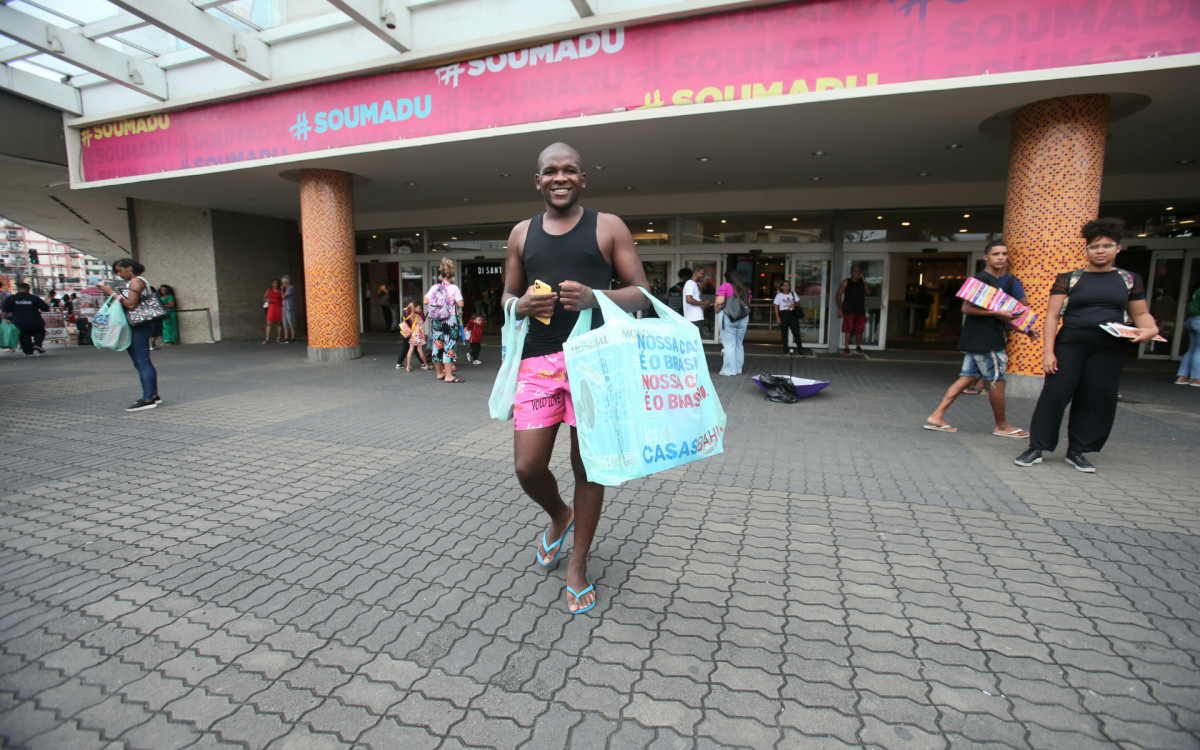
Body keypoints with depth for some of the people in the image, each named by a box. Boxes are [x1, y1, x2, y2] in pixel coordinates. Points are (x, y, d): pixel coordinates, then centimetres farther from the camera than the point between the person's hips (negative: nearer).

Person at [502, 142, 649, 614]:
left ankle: (578, 566, 24)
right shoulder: (522, 234, 14)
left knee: (587, 465, 4)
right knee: (528, 467, 0)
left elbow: (641, 294, 2)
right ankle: (559, 517, 36)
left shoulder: (608, 227, 4)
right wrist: (522, 305, -5)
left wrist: (594, 297, -18)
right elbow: (507, 298, 20)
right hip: (538, 362, 3)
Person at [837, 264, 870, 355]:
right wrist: (840, 309, -6)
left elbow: (868, 292, -3)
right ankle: (846, 348, 1)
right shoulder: (846, 282, 2)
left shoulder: (862, 282, 11)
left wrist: (864, 281, -8)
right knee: (848, 330, -6)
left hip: (860, 310, 3)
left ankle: (858, 347, 23)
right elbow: (839, 295, -1)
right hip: (849, 310, -3)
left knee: (860, 330, 7)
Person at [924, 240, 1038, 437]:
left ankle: (936, 416, 7)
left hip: (990, 337, 9)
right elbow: (967, 308, -20)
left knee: (967, 378, 7)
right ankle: (1002, 426, 15)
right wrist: (997, 313, -23)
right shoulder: (981, 279, -12)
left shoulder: (1003, 281, 17)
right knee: (997, 380, 0)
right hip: (982, 338, -9)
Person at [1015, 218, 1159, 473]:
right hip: (1070, 345, -2)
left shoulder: (1130, 279, 11)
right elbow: (1052, 316, -3)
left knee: (1097, 399, 4)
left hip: (1111, 349, 3)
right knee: (1054, 395, -5)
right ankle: (1036, 448, 2)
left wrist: (1150, 328, -7)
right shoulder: (1068, 279, 2)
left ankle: (1077, 451, 15)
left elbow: (1141, 313, 18)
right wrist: (1048, 351, -12)